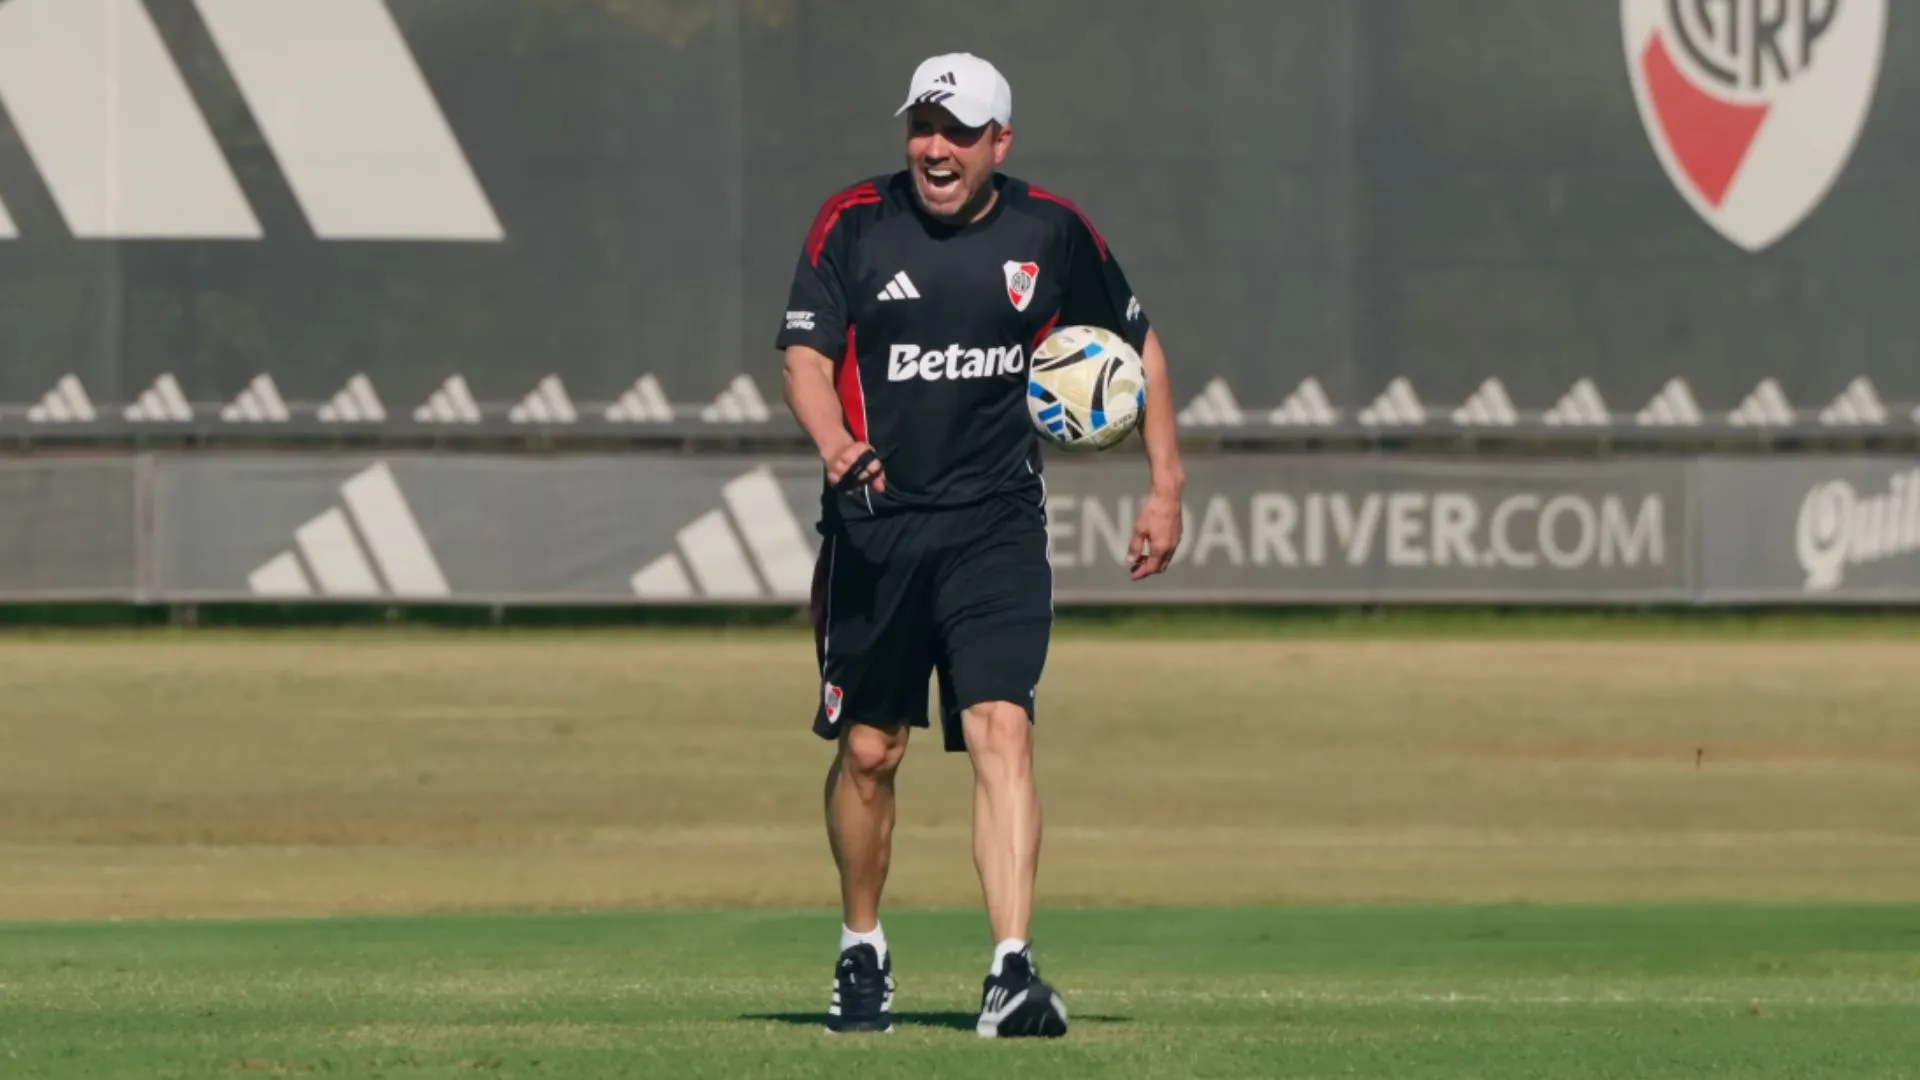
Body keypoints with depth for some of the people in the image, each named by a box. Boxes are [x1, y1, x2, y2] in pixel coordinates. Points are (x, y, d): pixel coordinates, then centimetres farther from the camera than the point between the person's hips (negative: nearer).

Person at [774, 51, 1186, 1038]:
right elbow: (805, 354, -8)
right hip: (873, 523, 1)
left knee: (1002, 732, -15)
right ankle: (861, 950, 29)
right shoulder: (854, 224, -1)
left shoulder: (1050, 233, 3)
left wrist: (1165, 488, 13)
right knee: (867, 750, 8)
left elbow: (1136, 347, 16)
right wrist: (835, 443, -29)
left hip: (997, 529, -1)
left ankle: (1012, 973, -22)